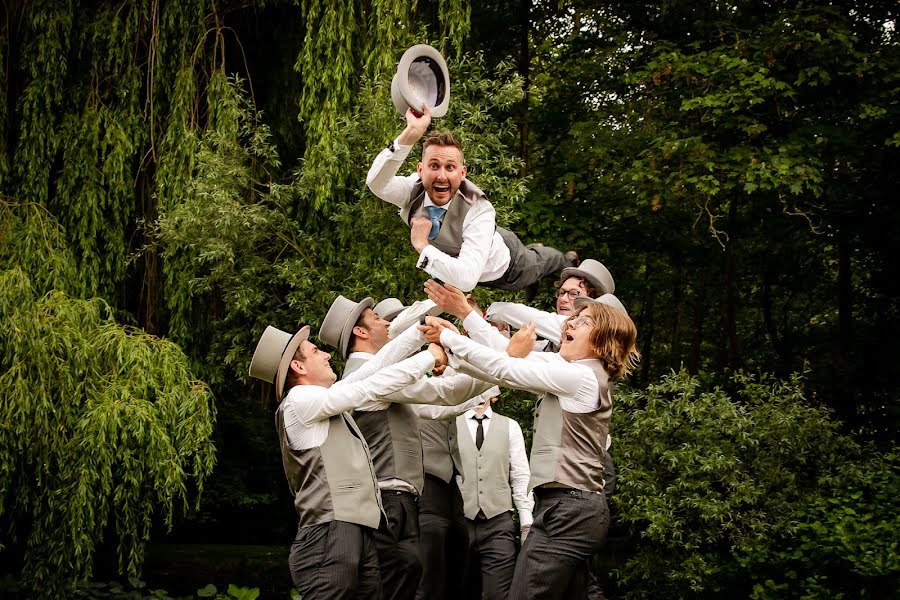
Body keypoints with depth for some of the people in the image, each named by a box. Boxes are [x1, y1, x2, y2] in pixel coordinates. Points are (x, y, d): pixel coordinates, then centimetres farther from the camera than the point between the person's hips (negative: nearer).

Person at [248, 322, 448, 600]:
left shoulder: (324, 398, 21)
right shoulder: (300, 400, -6)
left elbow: (376, 366, 21)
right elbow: (371, 387, -5)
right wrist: (430, 357, 4)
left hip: (359, 532, 9)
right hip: (331, 534, -9)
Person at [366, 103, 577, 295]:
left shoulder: (478, 210, -46)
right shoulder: (414, 190, -35)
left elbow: (467, 279, -56)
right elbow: (376, 182, -59)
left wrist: (423, 247, -55)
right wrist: (410, 134, -69)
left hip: (503, 268, -3)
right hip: (454, 263, 3)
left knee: (539, 263, 32)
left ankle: (568, 260, 64)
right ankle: (533, 250, 67)